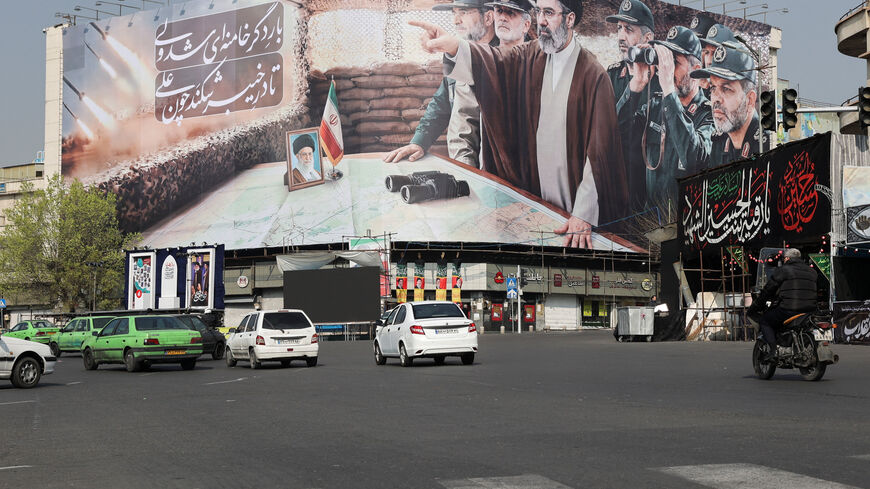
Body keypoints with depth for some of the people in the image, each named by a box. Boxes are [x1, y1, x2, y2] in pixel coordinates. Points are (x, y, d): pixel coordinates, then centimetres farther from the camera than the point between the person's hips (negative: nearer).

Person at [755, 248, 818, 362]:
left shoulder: (783, 270, -2)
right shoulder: (811, 271, 18)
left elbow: (769, 288, 3)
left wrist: (758, 303, 18)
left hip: (789, 309, -7)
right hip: (810, 309, 7)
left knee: (764, 320, 9)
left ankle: (773, 350, -9)